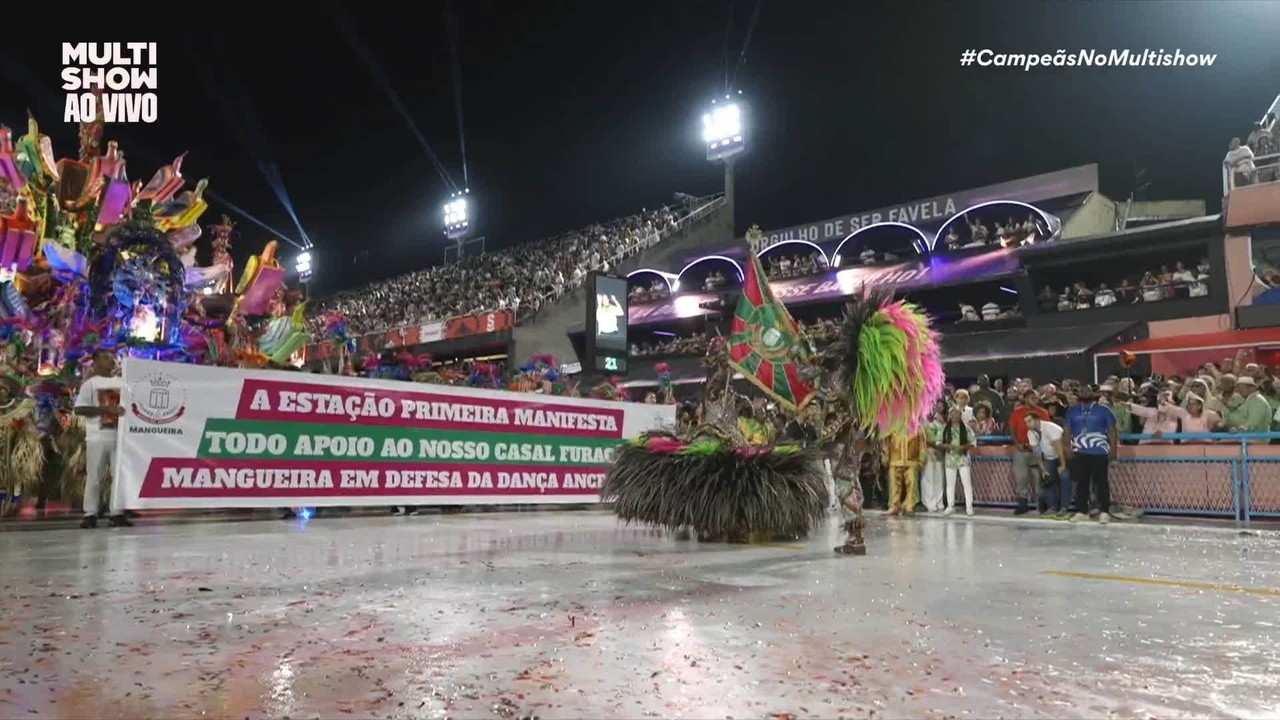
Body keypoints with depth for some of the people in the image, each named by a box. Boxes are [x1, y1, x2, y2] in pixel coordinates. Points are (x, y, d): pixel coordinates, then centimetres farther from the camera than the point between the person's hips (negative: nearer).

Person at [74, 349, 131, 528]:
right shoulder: (90, 383, 0)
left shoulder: (122, 383, 14)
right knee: (94, 477, 2)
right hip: (98, 437, -4)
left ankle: (117, 513, 2)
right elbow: (79, 409, -8)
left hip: (120, 435, 4)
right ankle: (90, 514, 11)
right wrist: (106, 409, -18)